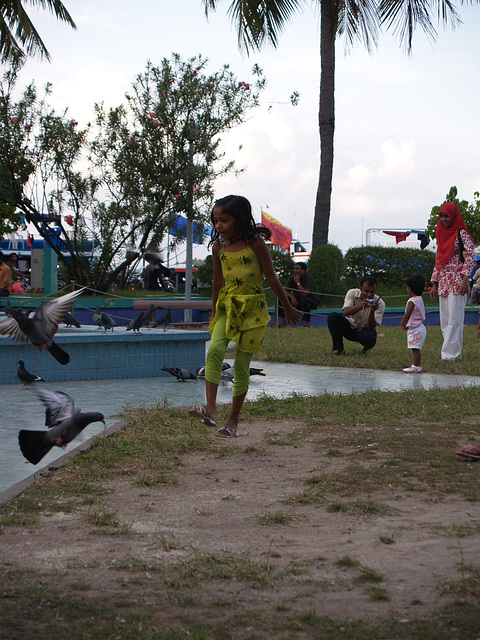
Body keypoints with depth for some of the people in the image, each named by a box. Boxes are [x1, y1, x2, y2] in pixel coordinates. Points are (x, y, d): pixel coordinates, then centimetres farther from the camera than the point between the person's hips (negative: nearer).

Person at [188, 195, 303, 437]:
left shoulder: (255, 244, -9)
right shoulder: (218, 247, 4)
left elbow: (271, 278, -2)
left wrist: (288, 308, 6)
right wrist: (214, 311, 26)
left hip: (253, 308, -3)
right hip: (227, 306, 3)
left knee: (242, 365, 0)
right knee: (214, 350, -22)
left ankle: (233, 420, 11)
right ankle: (210, 408, -28)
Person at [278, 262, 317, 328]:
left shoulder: (309, 279, -17)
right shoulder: (292, 278, 1)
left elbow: (305, 294, -29)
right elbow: (285, 291, -1)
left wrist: (297, 282, -27)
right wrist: (292, 297, -22)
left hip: (310, 301, -5)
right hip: (296, 300, 5)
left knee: (304, 299, -40)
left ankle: (307, 322, -28)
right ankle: (282, 322, -19)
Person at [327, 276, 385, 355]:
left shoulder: (380, 304, -18)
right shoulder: (352, 293, -14)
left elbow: (371, 327, -25)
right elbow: (346, 312, -30)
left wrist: (372, 311, -43)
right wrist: (362, 305, -44)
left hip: (365, 330, -2)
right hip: (350, 327, 2)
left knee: (369, 336, -39)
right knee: (332, 316, -25)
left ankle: (367, 348, 1)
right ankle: (338, 349, -13)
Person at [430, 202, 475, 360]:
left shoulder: (461, 233, -4)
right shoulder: (441, 235, 16)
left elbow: (471, 256, -10)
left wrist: (465, 279, -18)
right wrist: (434, 284, 14)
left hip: (457, 281, -7)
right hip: (444, 282, 7)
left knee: (454, 318, -9)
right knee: (444, 320, 5)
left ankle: (450, 353, -9)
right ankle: (453, 351, 9)